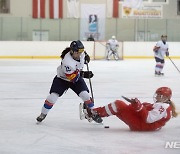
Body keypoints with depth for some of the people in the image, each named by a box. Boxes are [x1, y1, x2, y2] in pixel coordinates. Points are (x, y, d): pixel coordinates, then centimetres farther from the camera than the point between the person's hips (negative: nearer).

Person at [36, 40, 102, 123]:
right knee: (53, 96, -13)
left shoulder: (81, 53, -19)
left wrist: (86, 56, 1)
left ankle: (93, 113, 8)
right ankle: (43, 114, 7)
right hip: (62, 79, -5)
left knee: (85, 95, -11)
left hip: (77, 77, 5)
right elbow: (72, 78, -36)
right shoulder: (67, 61, -39)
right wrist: (83, 74, -45)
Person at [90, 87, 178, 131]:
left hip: (140, 125, -10)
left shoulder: (162, 107, -15)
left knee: (119, 104, -13)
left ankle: (96, 113, -4)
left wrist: (139, 106, -26)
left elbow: (148, 118, -25)